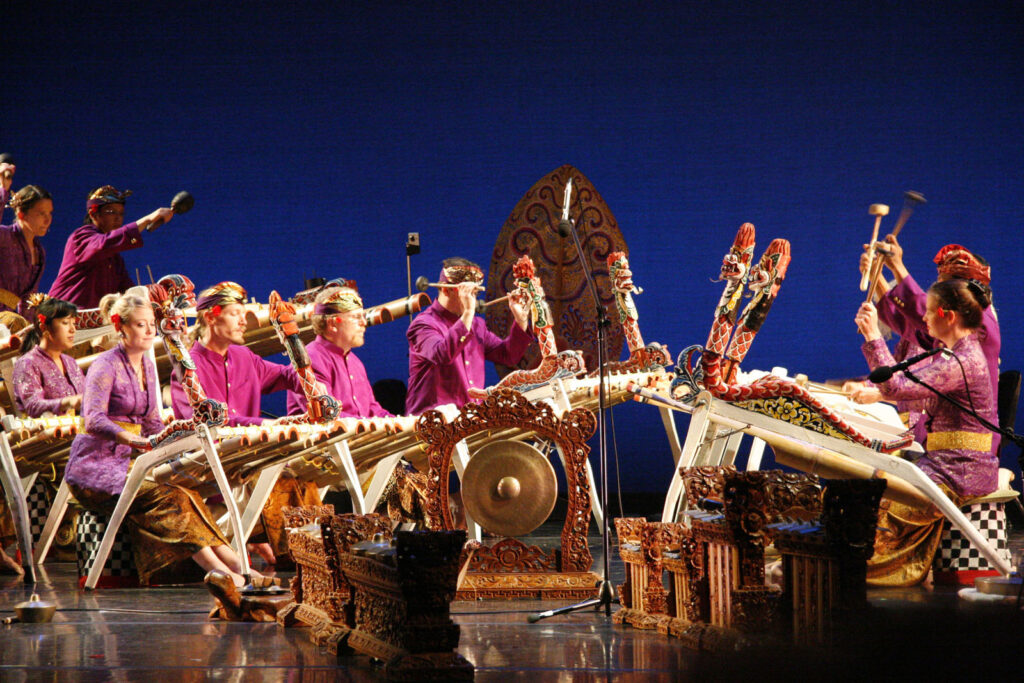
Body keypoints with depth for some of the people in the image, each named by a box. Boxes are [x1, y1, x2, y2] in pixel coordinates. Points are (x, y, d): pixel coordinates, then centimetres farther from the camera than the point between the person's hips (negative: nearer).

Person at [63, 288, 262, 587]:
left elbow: (152, 423, 21)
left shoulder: (147, 366, 15)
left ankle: (236, 566, -32)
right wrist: (132, 439, -40)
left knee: (186, 496, -20)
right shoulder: (105, 366, -10)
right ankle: (222, 570, -38)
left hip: (127, 463, 7)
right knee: (168, 498, -29)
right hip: (94, 468, -7)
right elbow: (93, 419, -25)